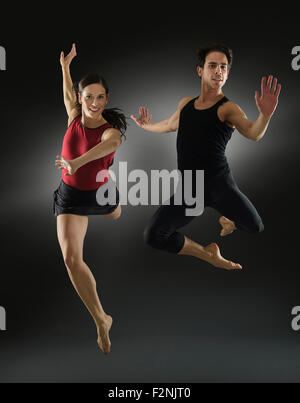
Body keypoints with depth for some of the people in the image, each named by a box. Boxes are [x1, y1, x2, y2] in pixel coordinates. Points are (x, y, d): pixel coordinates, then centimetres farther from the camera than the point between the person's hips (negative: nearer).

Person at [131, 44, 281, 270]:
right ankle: (209, 255, 13)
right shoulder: (186, 103, 16)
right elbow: (170, 125, 37)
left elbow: (254, 134, -20)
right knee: (153, 237, -9)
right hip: (189, 188, 4)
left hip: (219, 183, -4)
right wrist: (146, 126, 54)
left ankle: (229, 221, 15)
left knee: (255, 227, -25)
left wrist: (265, 115, -41)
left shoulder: (228, 109, -1)